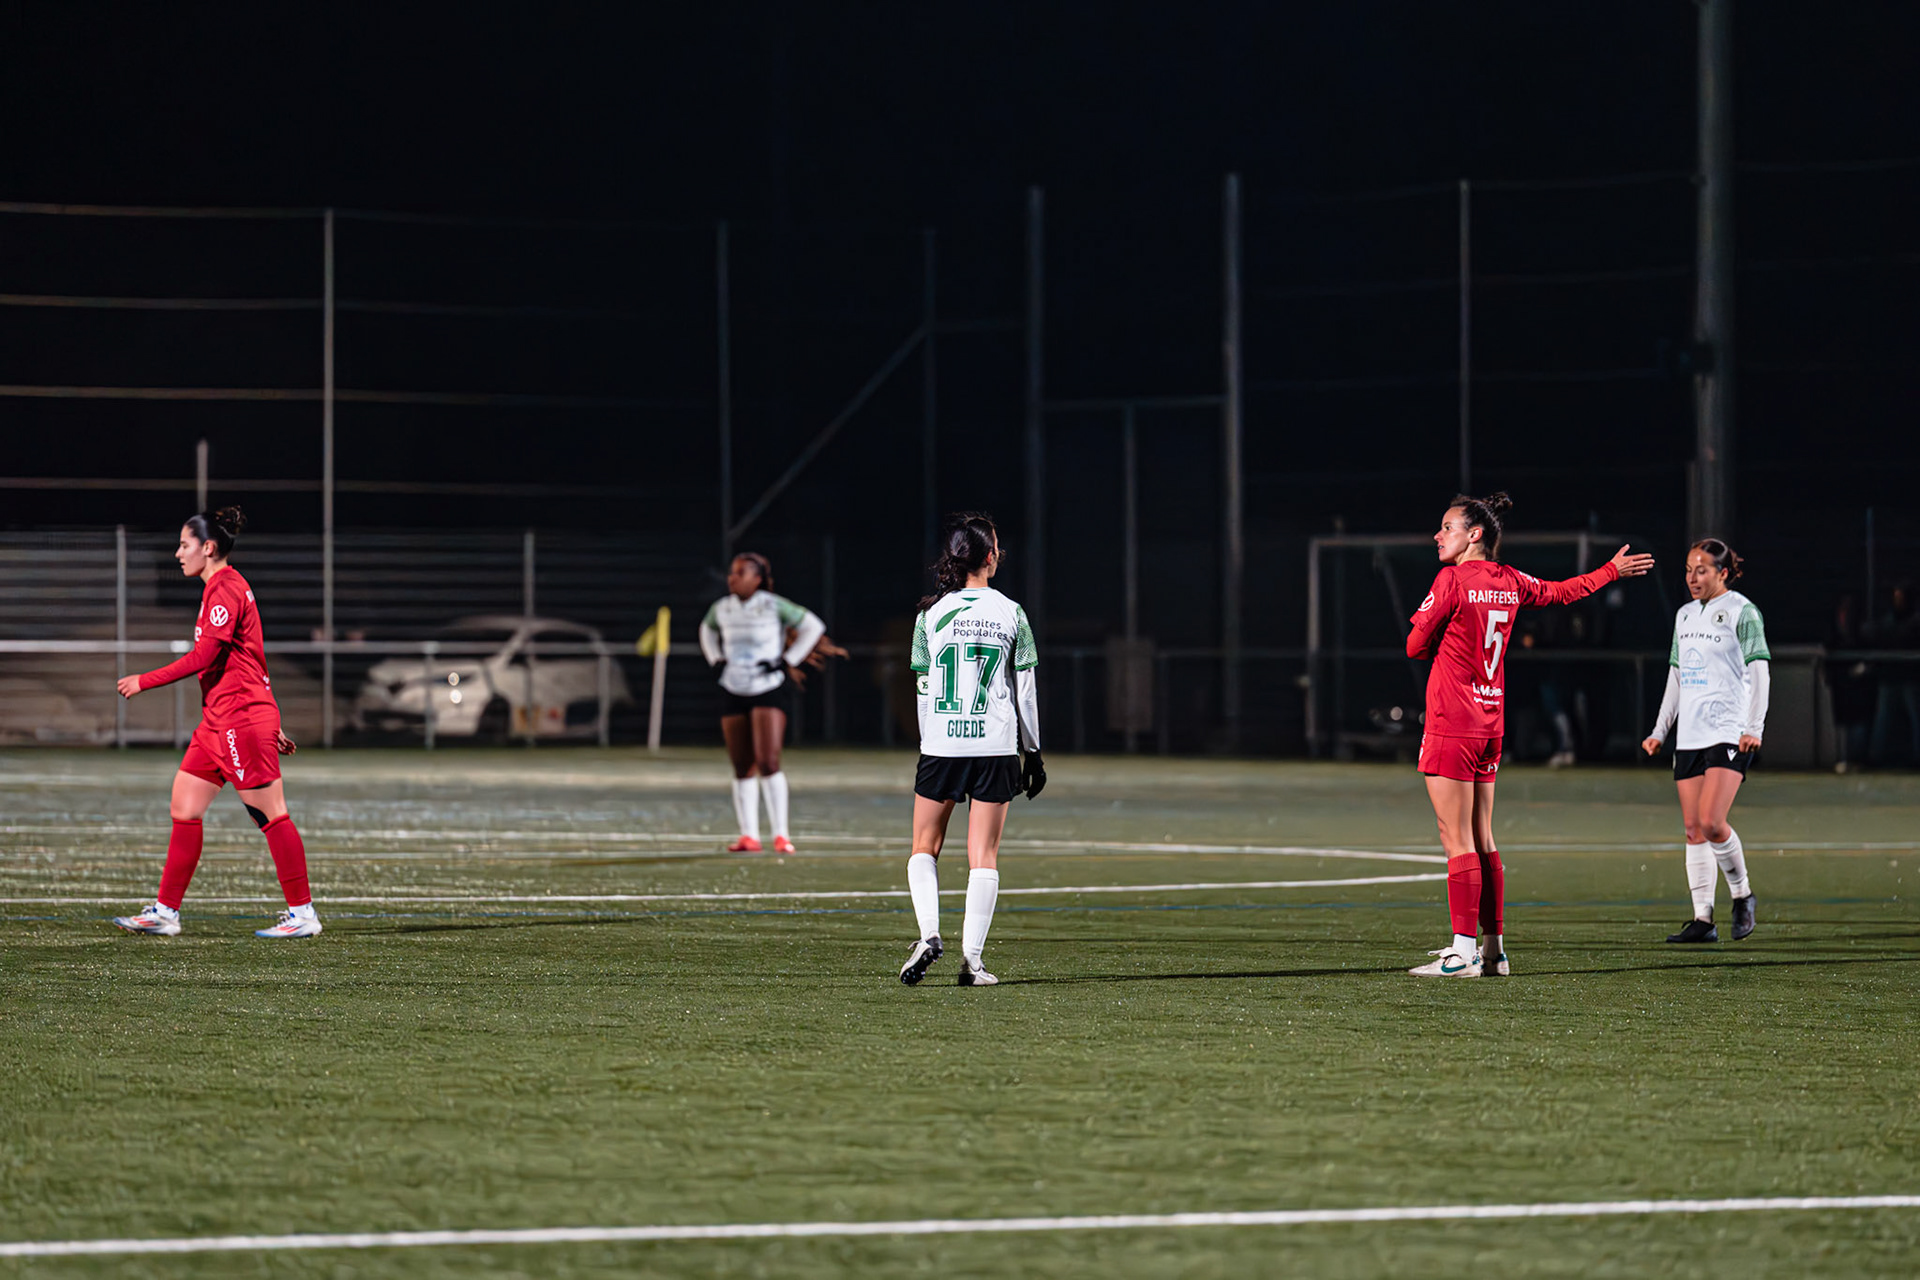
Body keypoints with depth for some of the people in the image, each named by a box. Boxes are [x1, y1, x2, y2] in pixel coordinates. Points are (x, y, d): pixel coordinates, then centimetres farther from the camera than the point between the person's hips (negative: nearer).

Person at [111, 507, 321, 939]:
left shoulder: (225, 589, -13)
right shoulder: (225, 587, 19)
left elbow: (202, 657, -18)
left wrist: (144, 682, -11)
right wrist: (272, 725, 25)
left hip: (240, 720, -10)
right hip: (219, 721, 10)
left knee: (271, 814, -6)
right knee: (183, 807, 7)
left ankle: (302, 914, -2)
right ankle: (165, 912, 9)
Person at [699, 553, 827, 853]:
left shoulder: (773, 606, -9)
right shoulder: (722, 608, 6)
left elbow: (813, 626, 0)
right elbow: (708, 630, 29)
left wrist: (788, 661, -5)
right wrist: (716, 659, 12)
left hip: (770, 690, -5)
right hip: (733, 693, 5)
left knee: (768, 763, -15)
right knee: (742, 769, 4)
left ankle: (781, 834, -9)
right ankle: (749, 836, 9)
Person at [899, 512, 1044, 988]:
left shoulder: (931, 613, 1)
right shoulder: (1010, 614, 0)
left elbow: (924, 690, 5)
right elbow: (1025, 691, 3)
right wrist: (1033, 752, 11)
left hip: (940, 747, 0)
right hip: (995, 747, 0)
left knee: (925, 848, 12)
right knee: (983, 855, 2)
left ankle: (928, 934, -9)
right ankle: (972, 959, -4)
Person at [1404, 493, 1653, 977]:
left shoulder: (1452, 580, -12)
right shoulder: (1509, 582, 9)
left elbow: (1415, 646, -7)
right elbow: (1563, 591, 27)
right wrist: (1613, 570, 44)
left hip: (1451, 723, -8)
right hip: (1490, 720, 8)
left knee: (1457, 839, -8)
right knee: (1481, 839, 12)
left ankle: (1463, 952, -11)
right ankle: (1494, 948, 14)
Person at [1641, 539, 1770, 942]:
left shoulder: (1741, 611, -3)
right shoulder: (1685, 615, 17)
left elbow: (1759, 672, -7)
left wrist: (1754, 728, -15)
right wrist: (1660, 731, 20)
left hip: (1730, 734, -7)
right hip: (1689, 736, 7)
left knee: (1711, 822, -18)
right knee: (1693, 829, 2)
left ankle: (1742, 894, 4)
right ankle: (1702, 920, 5)